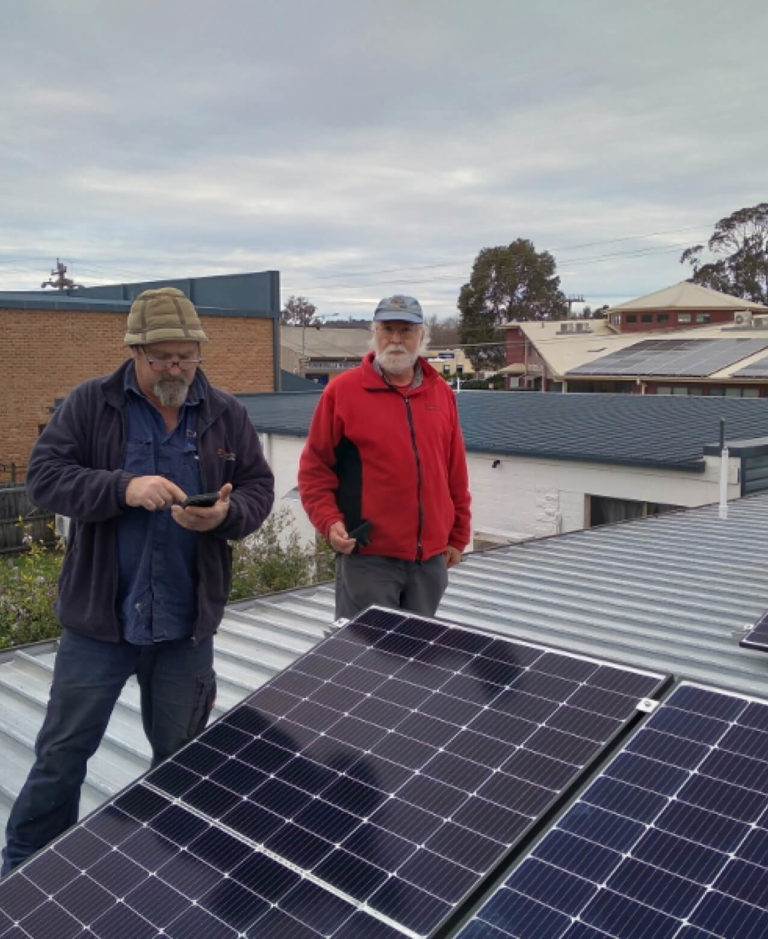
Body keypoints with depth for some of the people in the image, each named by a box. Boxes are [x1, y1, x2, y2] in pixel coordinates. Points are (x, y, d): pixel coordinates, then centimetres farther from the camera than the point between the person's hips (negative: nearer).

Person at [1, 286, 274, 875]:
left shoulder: (226, 414, 2)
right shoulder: (90, 405, -4)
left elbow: (259, 488, 4)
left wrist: (226, 514, -18)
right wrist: (123, 489, -25)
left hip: (186, 625, 2)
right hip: (98, 614, -2)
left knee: (179, 756, 17)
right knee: (63, 750, 11)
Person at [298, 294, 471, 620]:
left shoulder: (441, 392, 9)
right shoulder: (342, 390, -4)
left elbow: (455, 473, 13)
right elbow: (314, 468, -2)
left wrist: (458, 536, 15)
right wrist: (329, 522, -14)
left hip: (431, 556, 5)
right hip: (368, 556, -4)